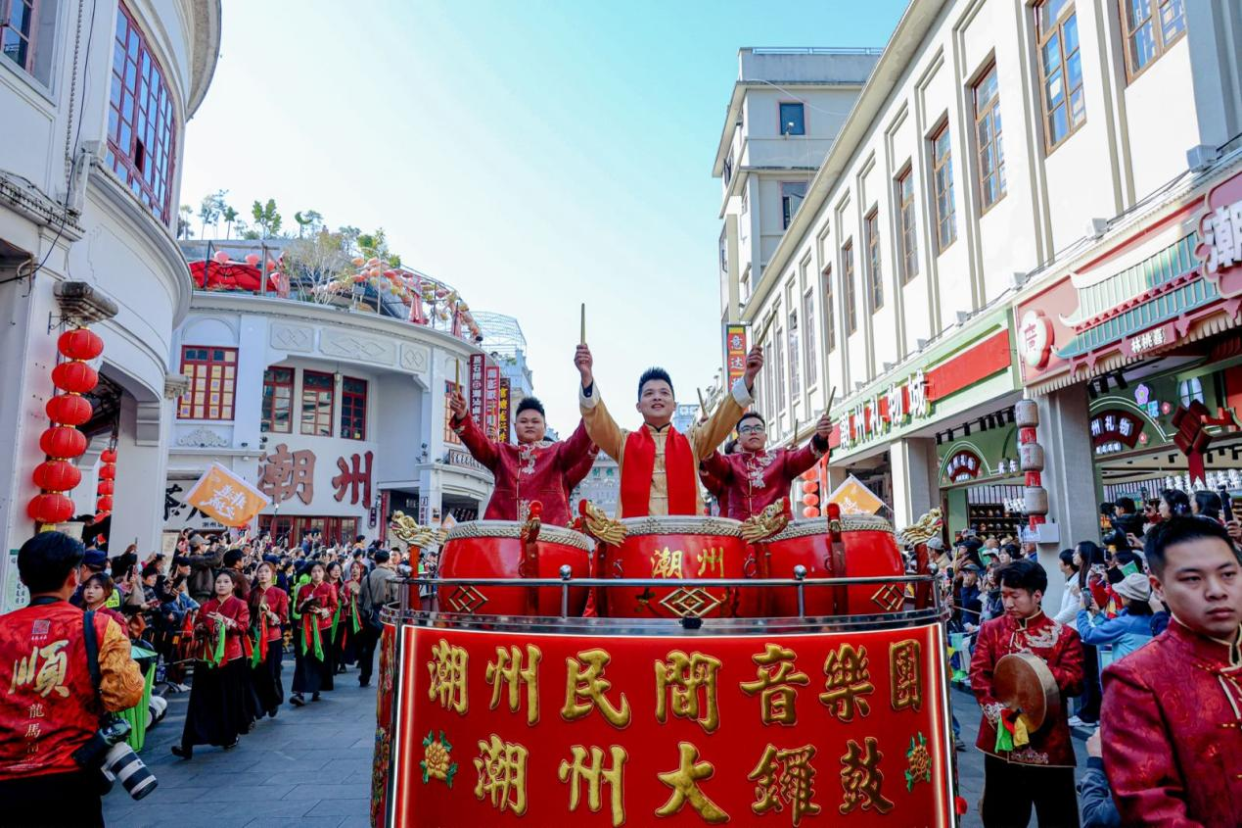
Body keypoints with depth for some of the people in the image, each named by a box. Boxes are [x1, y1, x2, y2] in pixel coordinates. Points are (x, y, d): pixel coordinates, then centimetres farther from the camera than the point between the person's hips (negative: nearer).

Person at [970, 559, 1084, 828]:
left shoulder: (1063, 635, -1)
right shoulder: (991, 630, 2)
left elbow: (1075, 682, -9)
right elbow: (978, 675, -5)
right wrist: (997, 713, -18)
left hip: (1048, 741, -1)